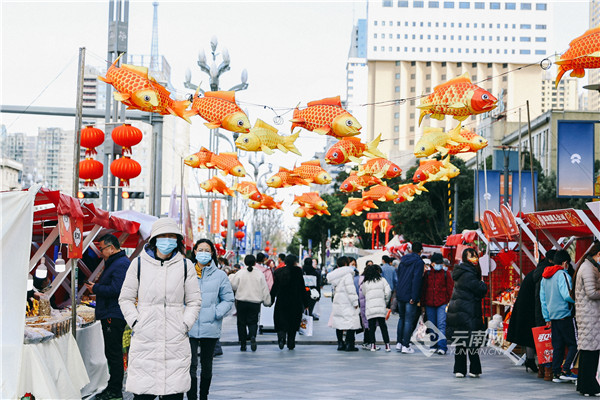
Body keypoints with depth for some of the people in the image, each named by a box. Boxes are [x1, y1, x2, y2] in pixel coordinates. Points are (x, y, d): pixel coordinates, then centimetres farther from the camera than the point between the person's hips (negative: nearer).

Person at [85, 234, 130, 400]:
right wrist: (97, 286, 9)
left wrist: (96, 288, -12)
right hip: (110, 315, 11)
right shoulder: (113, 263, 20)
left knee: (114, 353, -6)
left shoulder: (121, 264, -15)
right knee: (112, 353, 14)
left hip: (114, 316, -11)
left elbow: (115, 290, -24)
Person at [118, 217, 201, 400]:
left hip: (176, 342, 1)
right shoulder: (139, 263, 6)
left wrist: (185, 325, -1)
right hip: (144, 339, -1)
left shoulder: (185, 265, 8)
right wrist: (135, 323, -2)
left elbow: (194, 301, 12)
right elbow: (125, 298, 10)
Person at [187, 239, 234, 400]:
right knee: (191, 366, -9)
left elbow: (228, 300, 6)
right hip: (189, 327, -1)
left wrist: (215, 314, -9)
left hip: (210, 328, 1)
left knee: (207, 366, 12)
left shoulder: (220, 275, 4)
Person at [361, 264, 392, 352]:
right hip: (381, 307, 0)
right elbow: (388, 292, 1)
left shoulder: (365, 283, 8)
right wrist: (386, 302, 14)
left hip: (370, 308, 0)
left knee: (371, 327, 5)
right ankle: (387, 345, 3)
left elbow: (364, 293, 6)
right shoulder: (382, 280, 7)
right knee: (383, 326, 6)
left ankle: (373, 345, 2)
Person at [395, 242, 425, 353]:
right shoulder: (419, 262, -11)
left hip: (400, 294, 6)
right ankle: (405, 346, -2)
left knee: (401, 318, 19)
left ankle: (399, 343, 21)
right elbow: (416, 280, -19)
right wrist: (414, 297, -19)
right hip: (410, 296, -6)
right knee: (409, 320, -2)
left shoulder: (403, 260, 10)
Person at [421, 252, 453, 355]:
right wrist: (423, 303, 8)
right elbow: (423, 289, 12)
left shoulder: (445, 274, 3)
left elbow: (450, 288, 4)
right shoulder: (427, 274, 9)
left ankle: (442, 347, -15)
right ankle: (434, 346, 18)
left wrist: (449, 302, -3)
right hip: (429, 304, 3)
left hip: (442, 303, -3)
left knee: (441, 325, -12)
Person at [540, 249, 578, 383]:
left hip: (553, 316, 8)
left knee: (557, 346, 10)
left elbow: (542, 298, 16)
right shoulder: (563, 275, -11)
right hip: (565, 315, -8)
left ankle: (556, 374, 9)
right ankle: (566, 371, -9)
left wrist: (547, 318, 18)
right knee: (574, 344, -2)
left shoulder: (545, 277, 14)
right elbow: (567, 295, -22)